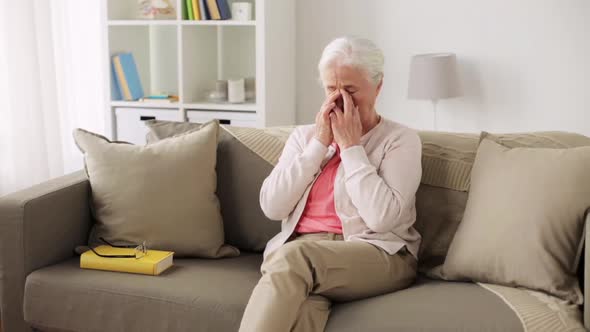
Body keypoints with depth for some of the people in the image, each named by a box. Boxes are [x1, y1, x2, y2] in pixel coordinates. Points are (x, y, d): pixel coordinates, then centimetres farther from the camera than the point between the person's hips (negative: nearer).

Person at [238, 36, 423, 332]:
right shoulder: (304, 135, 17)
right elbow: (272, 207, 2)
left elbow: (382, 217, -12)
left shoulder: (401, 139, 4)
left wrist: (351, 146, -7)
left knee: (295, 256, -35)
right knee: (301, 302, -35)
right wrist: (320, 143, -1)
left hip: (378, 256, -3)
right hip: (298, 250, 3)